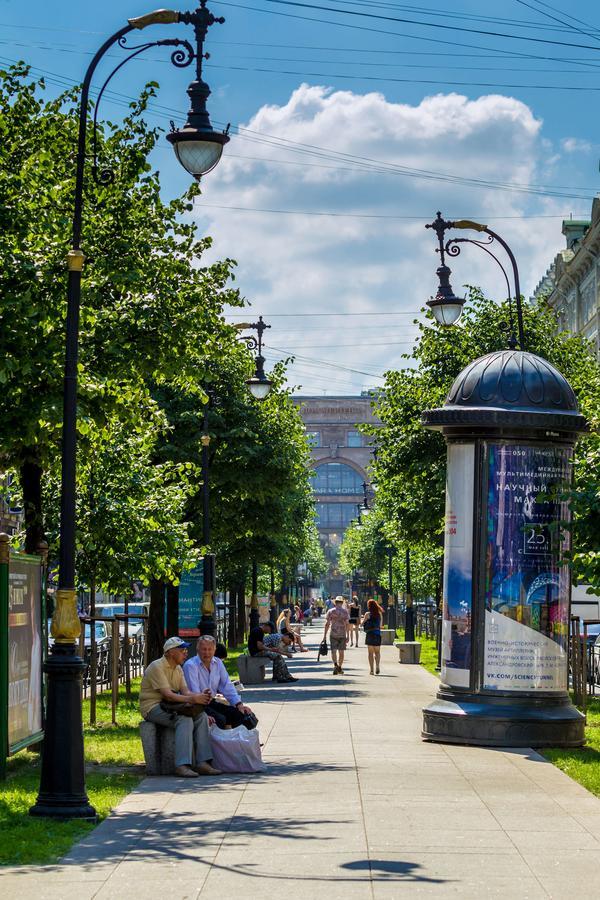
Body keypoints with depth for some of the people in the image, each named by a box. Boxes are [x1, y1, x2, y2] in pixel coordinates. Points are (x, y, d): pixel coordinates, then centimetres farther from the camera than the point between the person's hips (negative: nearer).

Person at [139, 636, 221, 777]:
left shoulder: (178, 668, 15)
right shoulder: (157, 667, -15)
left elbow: (185, 691, 3)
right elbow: (167, 695, -24)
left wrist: (200, 695, -18)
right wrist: (193, 699, -32)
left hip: (169, 706, 9)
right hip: (153, 707, -9)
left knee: (202, 716, -12)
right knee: (185, 719, -31)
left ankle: (202, 763, -18)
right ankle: (182, 766, -36)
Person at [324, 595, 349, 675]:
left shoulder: (330, 611, 1)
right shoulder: (345, 611, 1)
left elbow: (327, 624, 0)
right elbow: (347, 624, -3)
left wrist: (325, 635, 4)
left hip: (333, 634, -1)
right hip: (342, 634, 1)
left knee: (333, 651, -1)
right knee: (341, 651, 9)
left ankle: (335, 665, -23)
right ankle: (340, 668, 14)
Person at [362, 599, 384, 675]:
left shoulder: (368, 614, -6)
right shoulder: (380, 614, 6)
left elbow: (362, 623, 1)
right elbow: (380, 625, 14)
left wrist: (363, 619, 21)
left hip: (370, 634, -3)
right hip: (378, 634, 3)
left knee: (370, 652, 4)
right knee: (377, 651, 13)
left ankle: (371, 669, 0)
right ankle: (377, 665, -11)